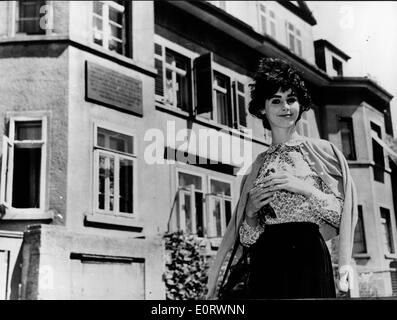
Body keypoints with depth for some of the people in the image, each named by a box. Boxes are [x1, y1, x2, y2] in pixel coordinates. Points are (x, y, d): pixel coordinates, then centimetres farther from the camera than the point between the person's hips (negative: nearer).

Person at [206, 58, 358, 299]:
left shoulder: (321, 151, 3)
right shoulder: (258, 164, 10)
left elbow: (343, 213, -3)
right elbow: (247, 239, 11)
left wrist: (304, 187, -13)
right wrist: (250, 211, -8)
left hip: (308, 255, -2)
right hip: (266, 262, 3)